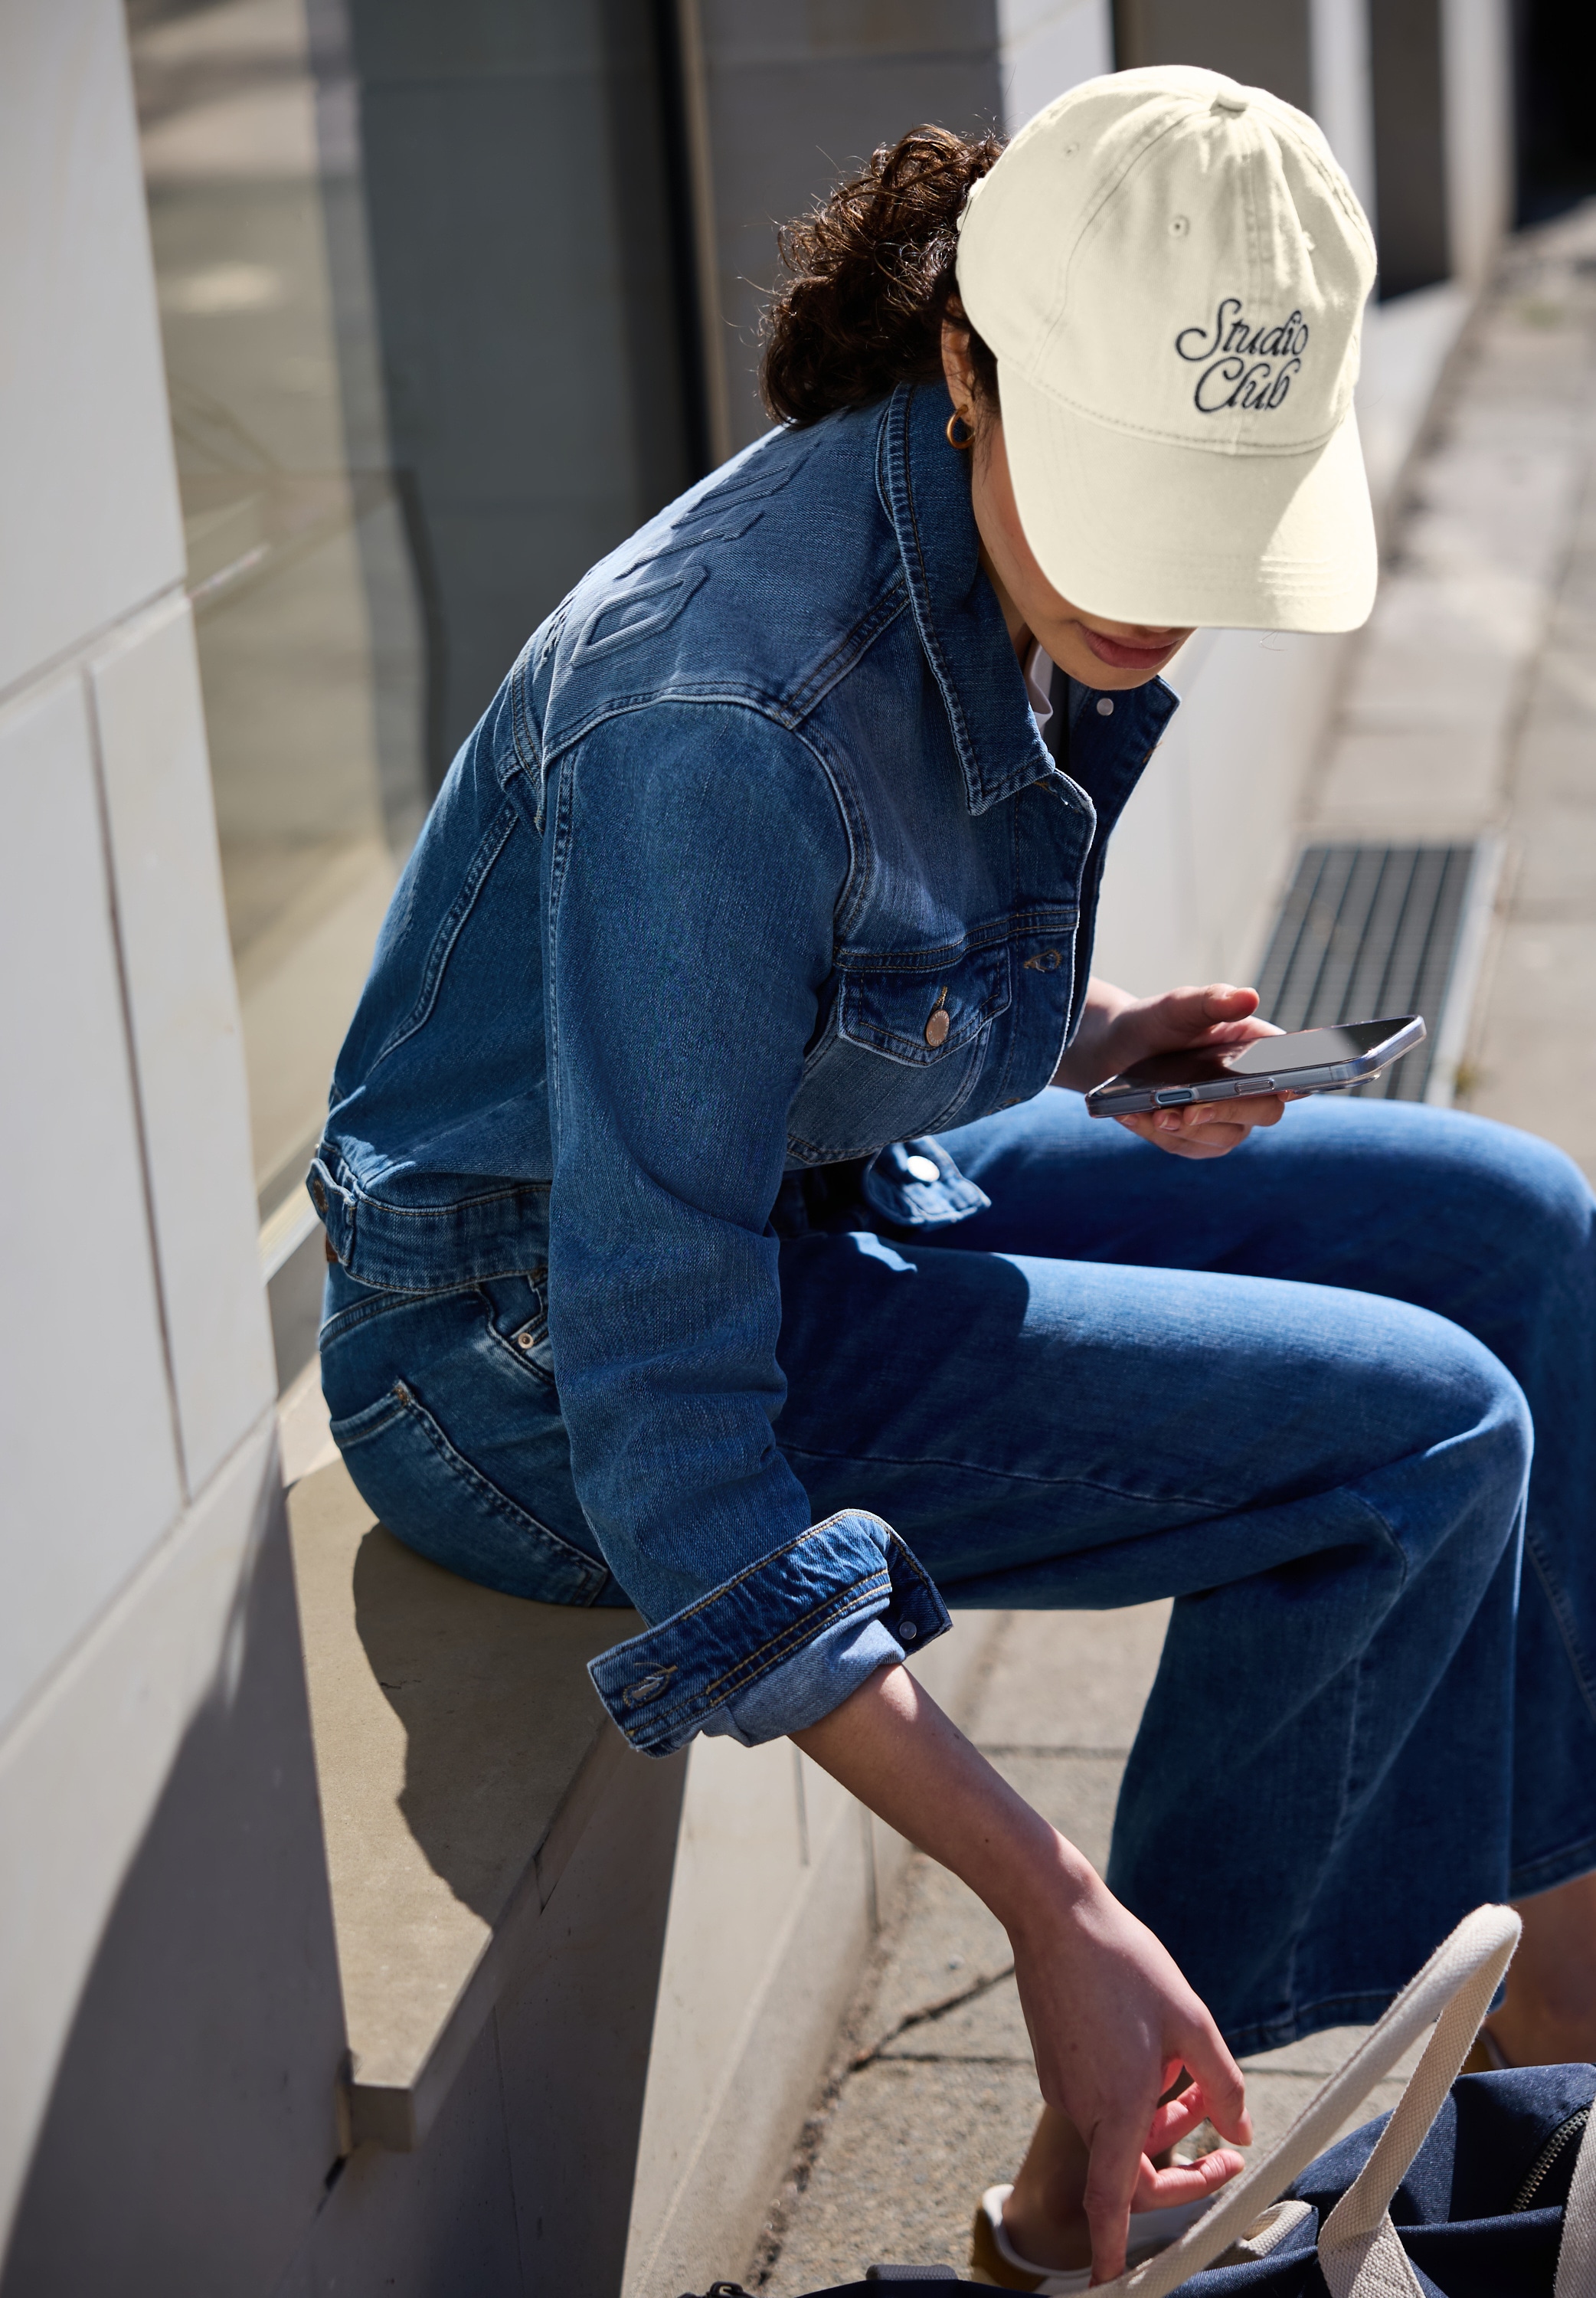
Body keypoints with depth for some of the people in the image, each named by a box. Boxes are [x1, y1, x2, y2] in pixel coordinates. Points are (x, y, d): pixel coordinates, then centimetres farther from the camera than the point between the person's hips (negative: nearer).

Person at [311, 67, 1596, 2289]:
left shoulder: (1041, 562, -7)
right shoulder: (728, 711, -32)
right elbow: (658, 1406, -31)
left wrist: (1105, 1044, -5)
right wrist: (1050, 1906, -32)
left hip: (827, 1175, 8)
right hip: (542, 1355, -8)